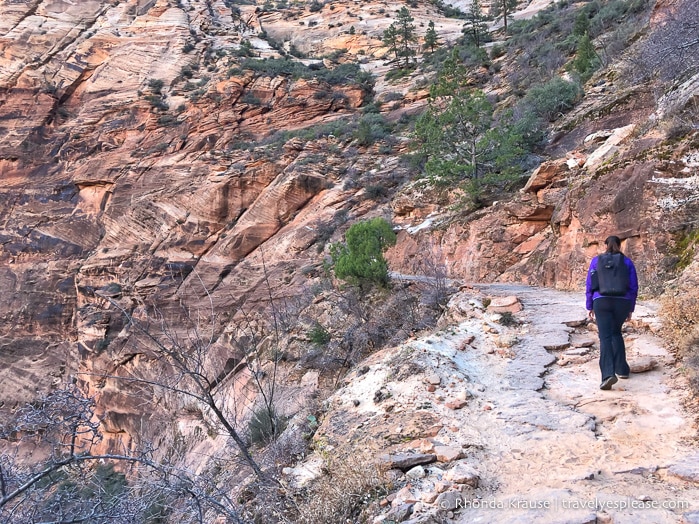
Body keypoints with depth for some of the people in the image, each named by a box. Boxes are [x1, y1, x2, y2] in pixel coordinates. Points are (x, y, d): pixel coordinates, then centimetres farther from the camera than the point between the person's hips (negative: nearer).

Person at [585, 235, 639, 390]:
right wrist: (630, 309, 15)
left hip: (601, 302, -2)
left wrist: (589, 307, 13)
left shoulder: (596, 261, 7)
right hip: (623, 302, 2)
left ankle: (608, 374, -25)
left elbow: (589, 285, 6)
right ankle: (621, 369, 24)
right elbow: (633, 287, 8)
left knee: (605, 338, -7)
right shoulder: (627, 262, 8)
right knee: (616, 332, 24)